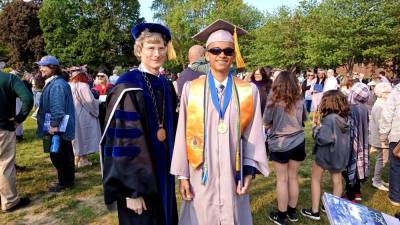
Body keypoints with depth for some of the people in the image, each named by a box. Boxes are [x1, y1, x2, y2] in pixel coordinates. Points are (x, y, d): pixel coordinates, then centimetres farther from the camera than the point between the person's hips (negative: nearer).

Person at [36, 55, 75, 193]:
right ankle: (68, 180, 29)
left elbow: (57, 107, -25)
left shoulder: (57, 84, -19)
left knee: (58, 155, 0)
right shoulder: (52, 83, 15)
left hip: (58, 128, -11)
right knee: (65, 154, 17)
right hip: (61, 127, 11)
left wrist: (54, 124, -23)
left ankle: (64, 182, 12)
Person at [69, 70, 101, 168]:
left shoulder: (69, 86, 4)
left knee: (77, 136, 16)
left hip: (72, 115, 7)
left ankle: (76, 158, 24)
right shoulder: (83, 86, -17)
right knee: (84, 136, 2)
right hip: (83, 115, -7)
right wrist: (97, 103, -2)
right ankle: (83, 159, 6)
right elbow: (90, 101, -21)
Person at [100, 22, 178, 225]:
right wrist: (131, 190, -20)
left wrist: (172, 167, 13)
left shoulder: (167, 86, 5)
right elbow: (121, 141, -19)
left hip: (163, 172, 7)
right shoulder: (127, 88, -17)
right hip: (138, 178, -6)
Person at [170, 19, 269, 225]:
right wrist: (182, 174, -1)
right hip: (200, 176, 0)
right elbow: (182, 134, -1)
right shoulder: (191, 89, -3)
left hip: (233, 176, 1)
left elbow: (253, 135, 2)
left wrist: (249, 171, -4)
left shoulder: (249, 91, -1)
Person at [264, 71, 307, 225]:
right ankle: (292, 212, 32)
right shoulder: (299, 100, -3)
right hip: (298, 143, 4)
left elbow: (266, 124, -7)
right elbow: (304, 120, 12)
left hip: (279, 144, -3)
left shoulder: (273, 101, -14)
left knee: (282, 179, 8)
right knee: (293, 178, 16)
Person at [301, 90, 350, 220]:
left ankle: (314, 211, 14)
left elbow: (323, 138, -30)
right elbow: (341, 136, 12)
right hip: (340, 153, 7)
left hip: (326, 153, -7)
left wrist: (315, 128, -13)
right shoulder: (344, 117, 1)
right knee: (337, 180, 17)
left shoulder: (329, 118, -25)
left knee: (315, 179, 9)